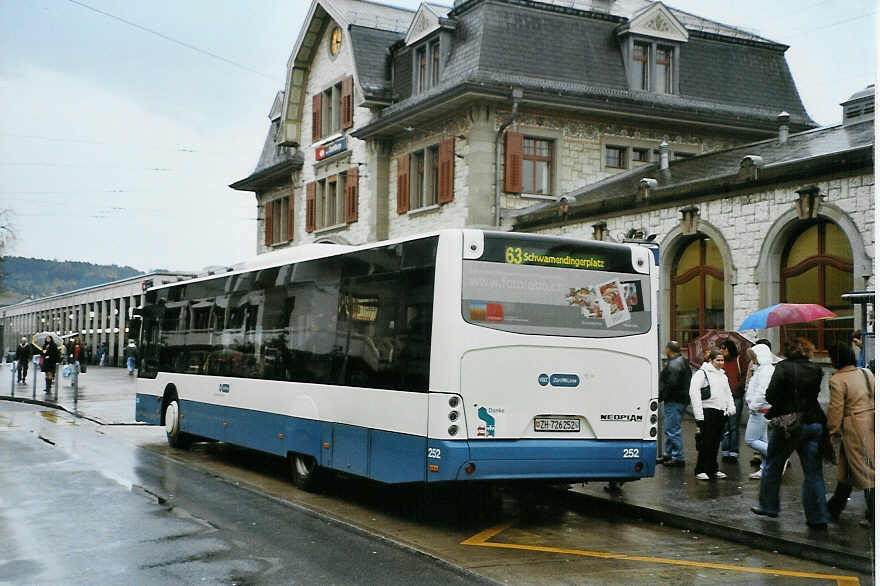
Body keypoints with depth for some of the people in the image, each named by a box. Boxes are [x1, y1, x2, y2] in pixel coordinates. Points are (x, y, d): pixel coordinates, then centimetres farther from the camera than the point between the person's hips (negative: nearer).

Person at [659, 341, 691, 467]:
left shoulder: (674, 364, -15)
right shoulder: (683, 361, 18)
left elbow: (672, 384, -24)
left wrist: (661, 396, -13)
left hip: (674, 401, -11)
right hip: (682, 399, 11)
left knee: (673, 430, -7)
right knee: (670, 429, 18)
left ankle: (678, 457, -5)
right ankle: (668, 455, 25)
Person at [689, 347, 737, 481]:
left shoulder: (723, 375, 20)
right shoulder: (702, 373, -5)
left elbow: (728, 393, 28)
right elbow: (694, 392, -13)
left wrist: (731, 407, 8)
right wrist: (699, 415, -20)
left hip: (721, 412, 7)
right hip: (708, 411, -7)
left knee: (716, 442, 10)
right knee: (706, 443, -8)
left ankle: (713, 469, 18)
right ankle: (701, 471, 0)